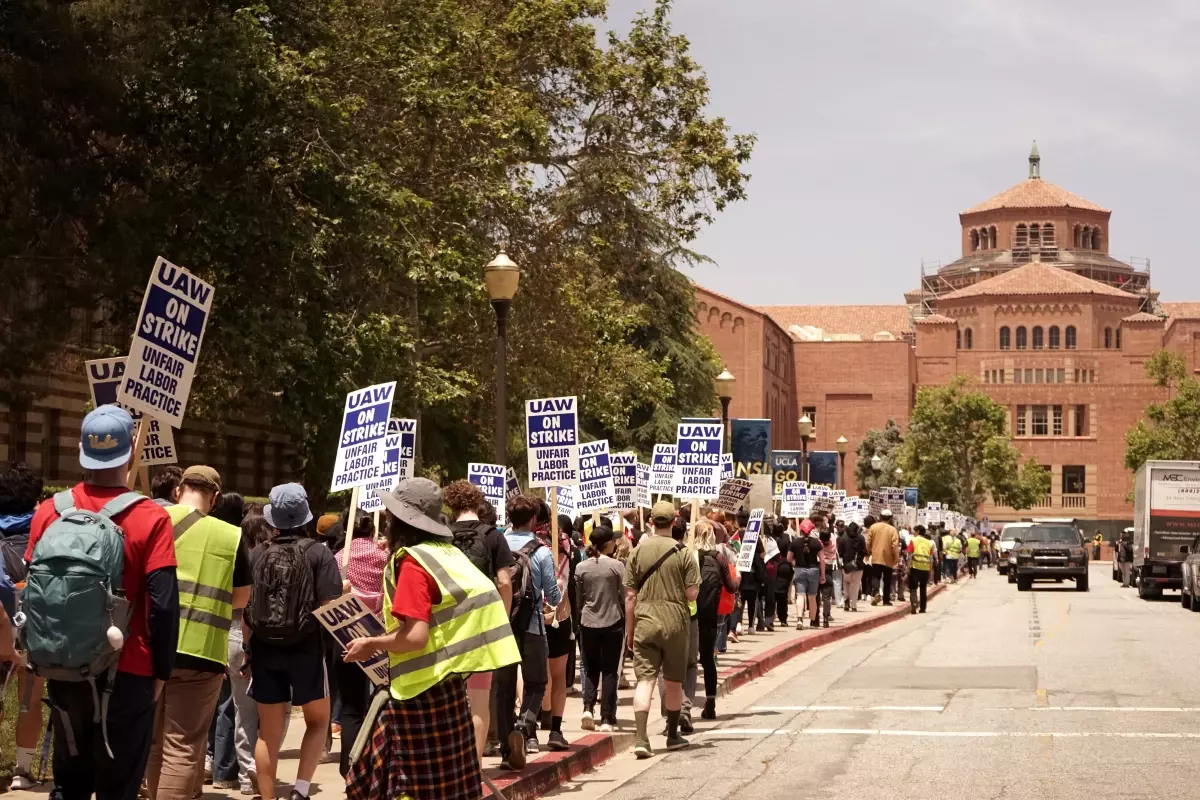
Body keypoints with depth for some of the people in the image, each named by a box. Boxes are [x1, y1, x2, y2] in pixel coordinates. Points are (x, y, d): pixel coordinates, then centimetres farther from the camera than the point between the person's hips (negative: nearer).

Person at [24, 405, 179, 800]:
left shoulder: (50, 512, -1)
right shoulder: (150, 518, -11)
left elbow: (33, 591, 5)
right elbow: (163, 604, -13)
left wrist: (40, 658, 15)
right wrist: (161, 671, -2)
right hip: (127, 671, -4)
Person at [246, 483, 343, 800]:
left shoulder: (257, 555, 2)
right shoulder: (318, 553, -6)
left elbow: (242, 607, 3)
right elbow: (331, 606, -14)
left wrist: (248, 649, 12)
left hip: (264, 648, 2)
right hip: (306, 647, -2)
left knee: (269, 732, 11)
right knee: (318, 721, 15)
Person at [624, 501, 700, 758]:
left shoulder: (639, 551, -1)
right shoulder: (682, 553, -6)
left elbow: (630, 595, 1)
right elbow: (692, 594, -7)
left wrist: (629, 629, 10)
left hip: (645, 622, 1)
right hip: (675, 622, 0)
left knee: (644, 680, -2)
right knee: (673, 681, 13)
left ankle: (641, 739, -15)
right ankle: (673, 735, 26)